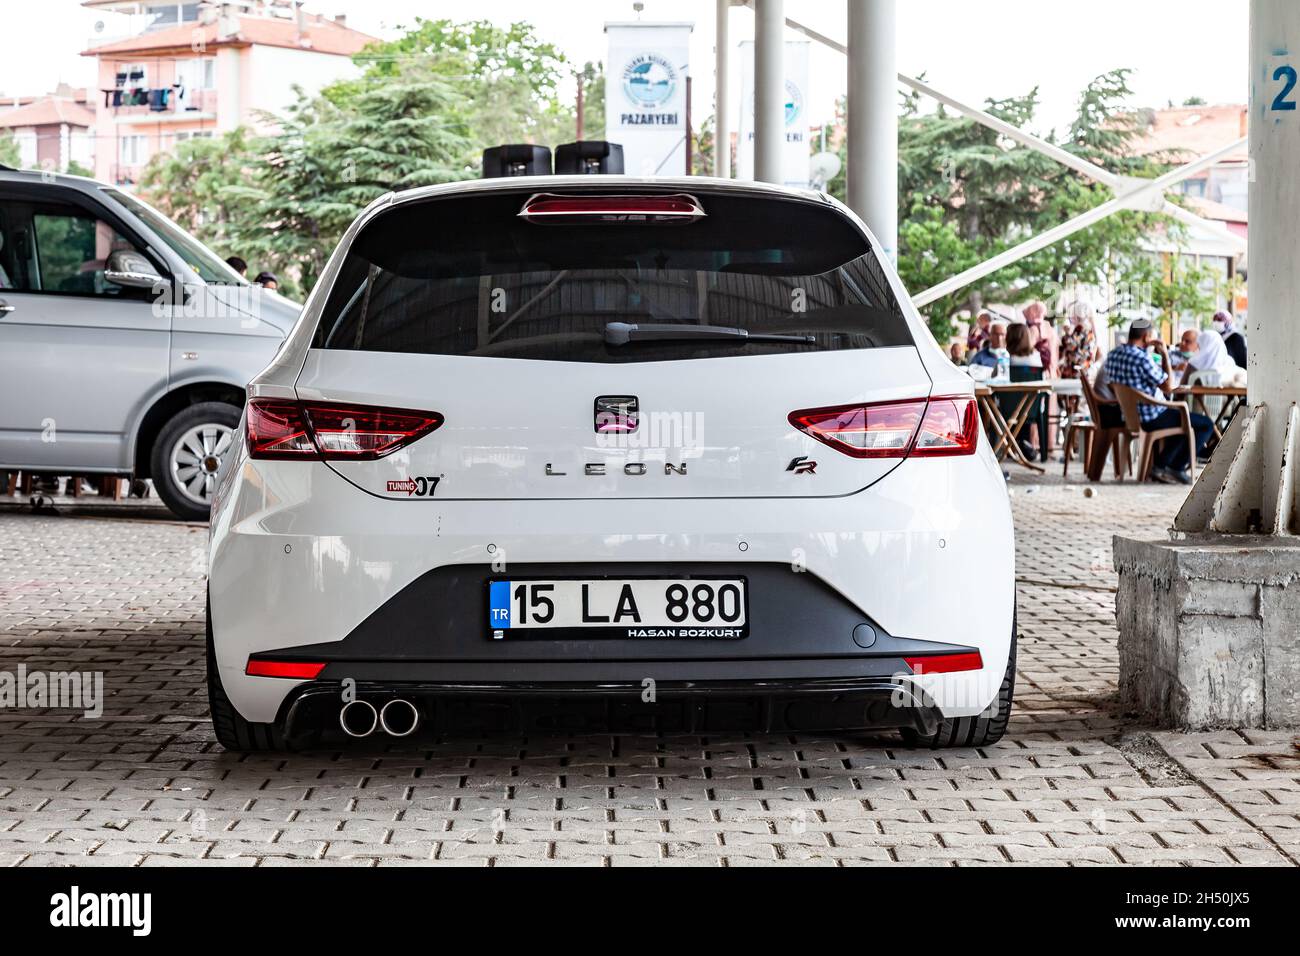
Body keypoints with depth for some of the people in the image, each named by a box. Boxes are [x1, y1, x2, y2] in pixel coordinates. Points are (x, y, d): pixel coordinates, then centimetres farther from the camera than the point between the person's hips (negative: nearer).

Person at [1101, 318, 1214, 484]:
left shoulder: (1113, 354, 3)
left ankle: (1161, 464, 27)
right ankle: (1177, 468, 8)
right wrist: (1165, 356, -9)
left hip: (1126, 416, 9)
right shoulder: (1141, 358, -23)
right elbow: (1168, 387, -17)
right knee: (1206, 424, 0)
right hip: (1149, 418, -9)